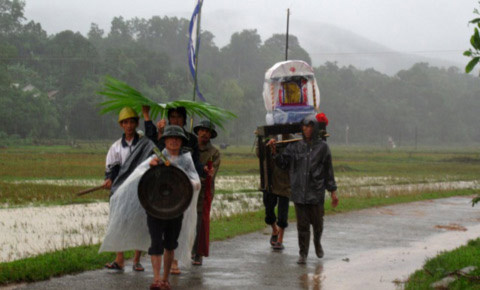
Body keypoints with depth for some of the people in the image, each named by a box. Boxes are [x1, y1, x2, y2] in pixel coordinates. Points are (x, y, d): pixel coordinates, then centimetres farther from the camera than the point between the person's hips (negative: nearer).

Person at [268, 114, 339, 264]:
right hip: (299, 192, 1)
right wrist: (274, 150, -12)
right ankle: (303, 254, 9)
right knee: (302, 225, 1)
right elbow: (283, 162, 4)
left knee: (317, 223, 9)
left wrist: (333, 191, 2)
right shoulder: (296, 146, 5)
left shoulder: (322, 147, 0)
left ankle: (317, 242, 39)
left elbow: (328, 171, 3)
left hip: (316, 193, -1)